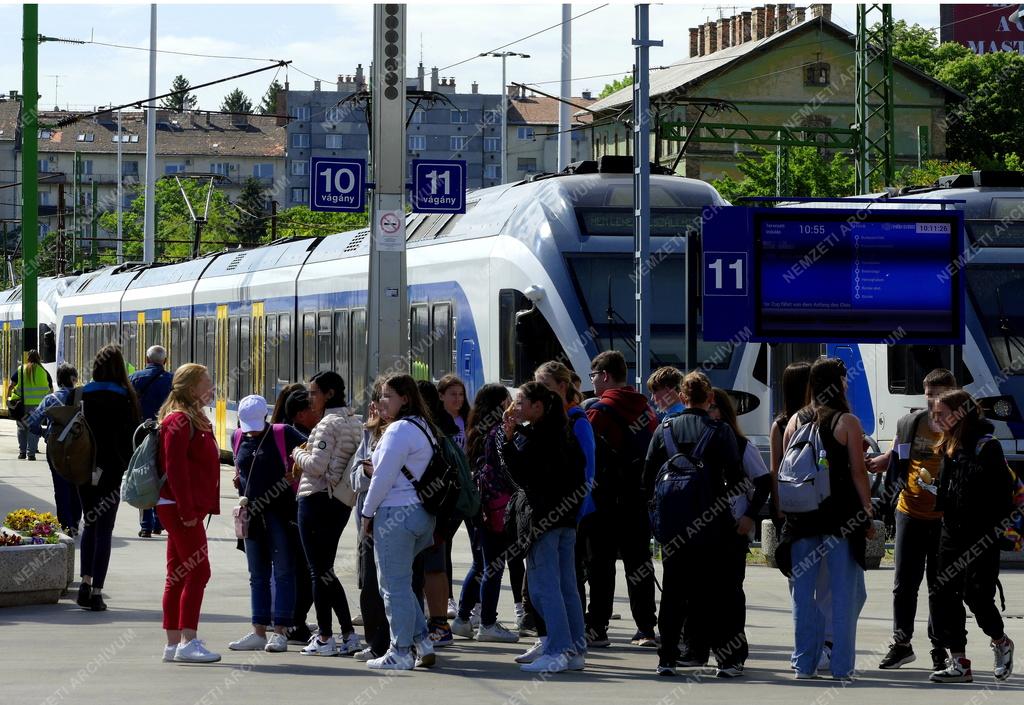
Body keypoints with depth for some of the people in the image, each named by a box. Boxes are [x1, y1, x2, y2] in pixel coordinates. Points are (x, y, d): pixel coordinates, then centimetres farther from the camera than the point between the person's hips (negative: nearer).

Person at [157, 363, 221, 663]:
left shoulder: (193, 419, 18)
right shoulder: (179, 420, -14)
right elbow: (174, 467, -20)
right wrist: (187, 509, -22)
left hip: (188, 509, 10)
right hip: (181, 509, -10)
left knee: (179, 575, 11)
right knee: (199, 571, -11)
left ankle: (173, 643, 14)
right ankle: (188, 641, -11)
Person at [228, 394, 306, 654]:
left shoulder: (282, 434, -6)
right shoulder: (238, 438, 9)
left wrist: (295, 474, -9)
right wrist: (239, 480, 9)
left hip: (280, 510, -5)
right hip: (252, 513, 6)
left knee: (283, 571, -4)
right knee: (257, 574, 8)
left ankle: (280, 631, -3)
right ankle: (259, 632, 12)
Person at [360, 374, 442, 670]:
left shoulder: (399, 430, -14)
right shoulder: (424, 428, 16)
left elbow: (383, 476, -15)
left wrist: (368, 512, -6)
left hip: (396, 513, -10)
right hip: (422, 512, 10)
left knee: (393, 585, -2)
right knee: (401, 582, 17)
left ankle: (400, 652, 1)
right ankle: (422, 642, 13)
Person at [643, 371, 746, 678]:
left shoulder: (664, 429, 1)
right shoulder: (721, 431, -7)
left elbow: (648, 477, 2)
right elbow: (736, 480, -7)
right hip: (712, 526, -2)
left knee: (673, 593, 8)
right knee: (715, 592, 5)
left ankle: (667, 658, 5)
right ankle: (726, 659, 5)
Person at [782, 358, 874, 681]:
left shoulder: (795, 422, 6)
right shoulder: (847, 422, -5)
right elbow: (858, 472, -7)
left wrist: (785, 514, 13)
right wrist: (868, 515, -1)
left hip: (801, 517, 4)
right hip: (841, 516, -4)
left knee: (803, 591, 8)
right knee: (844, 592, 3)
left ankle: (804, 663, 10)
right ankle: (841, 665, 1)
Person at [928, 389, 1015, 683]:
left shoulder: (986, 447, -12)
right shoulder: (949, 447, 13)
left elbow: (1003, 491, -14)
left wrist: (1000, 525, -18)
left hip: (981, 535, -8)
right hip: (952, 532, 8)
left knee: (977, 595, -6)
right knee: (946, 595, 3)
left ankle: (1001, 643, 22)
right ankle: (959, 664, 8)